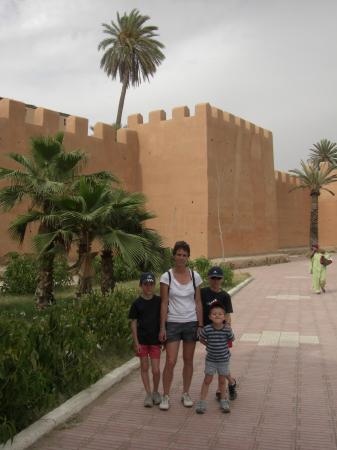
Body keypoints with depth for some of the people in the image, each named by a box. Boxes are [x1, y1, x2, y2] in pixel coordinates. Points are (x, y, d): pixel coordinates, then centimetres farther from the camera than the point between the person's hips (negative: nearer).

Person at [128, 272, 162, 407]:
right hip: (142, 340, 0)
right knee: (144, 367, 9)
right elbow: (133, 323, -1)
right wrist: (136, 342, -5)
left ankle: (155, 392, 24)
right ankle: (148, 394, 22)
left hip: (155, 340, 0)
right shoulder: (137, 303, -4)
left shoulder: (159, 301, -1)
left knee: (156, 370, 0)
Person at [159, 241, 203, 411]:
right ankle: (165, 396, 13)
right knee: (170, 362, -3)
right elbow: (164, 303, -5)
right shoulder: (166, 277, -6)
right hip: (173, 323, -2)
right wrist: (162, 327, -8)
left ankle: (186, 394, 26)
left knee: (188, 360, 11)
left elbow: (198, 302, 4)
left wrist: (200, 325, 1)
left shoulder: (195, 276, 1)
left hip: (191, 323, 2)